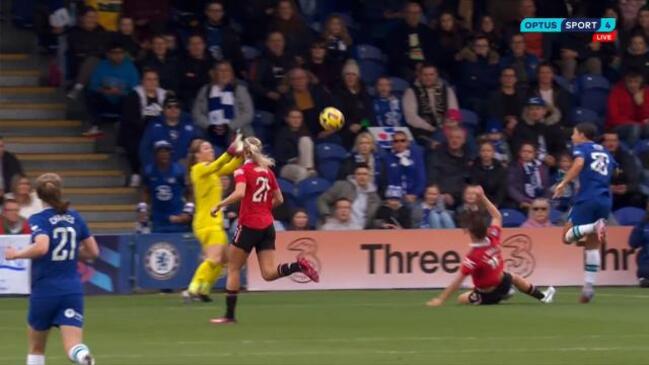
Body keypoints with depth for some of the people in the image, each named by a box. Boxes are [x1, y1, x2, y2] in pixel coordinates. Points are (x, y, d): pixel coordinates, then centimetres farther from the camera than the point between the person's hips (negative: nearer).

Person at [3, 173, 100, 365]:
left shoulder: (39, 219, -9)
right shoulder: (75, 217, 8)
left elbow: (41, 247, -27)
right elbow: (93, 251, 13)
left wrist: (17, 254, -11)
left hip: (45, 290, -3)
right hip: (72, 290, 3)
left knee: (36, 347, 19)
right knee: (73, 347, -8)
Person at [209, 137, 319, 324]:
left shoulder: (243, 170, -7)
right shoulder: (267, 171, 11)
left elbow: (239, 193, -24)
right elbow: (279, 199, 14)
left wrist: (220, 205, -13)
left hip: (249, 226, -5)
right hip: (267, 226, 5)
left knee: (233, 268, 8)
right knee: (269, 273, 1)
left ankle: (230, 314, 9)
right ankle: (299, 265, -22)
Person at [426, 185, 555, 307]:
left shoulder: (473, 256, -34)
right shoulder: (493, 238, -18)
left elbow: (458, 281, -33)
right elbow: (497, 216, 2)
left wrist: (440, 300, -29)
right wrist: (483, 197, 3)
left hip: (487, 296, -6)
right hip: (503, 284, 6)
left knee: (461, 299, 16)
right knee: (513, 277, 38)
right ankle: (542, 296, 53)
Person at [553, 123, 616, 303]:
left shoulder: (582, 148, 3)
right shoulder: (605, 152, 22)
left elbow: (579, 163, -16)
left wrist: (564, 183, -20)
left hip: (587, 199, -6)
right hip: (606, 200, 6)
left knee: (568, 236, -1)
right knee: (592, 246, 11)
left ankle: (593, 227, -28)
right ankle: (588, 287, 2)